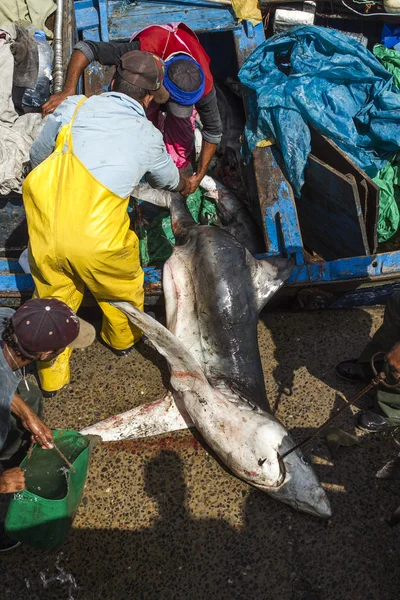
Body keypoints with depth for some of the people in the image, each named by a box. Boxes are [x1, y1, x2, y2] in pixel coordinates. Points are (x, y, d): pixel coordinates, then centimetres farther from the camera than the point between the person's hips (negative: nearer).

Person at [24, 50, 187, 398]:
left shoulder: (75, 106, 7)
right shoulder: (148, 136, 6)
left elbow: (37, 156, 19)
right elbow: (171, 182, 26)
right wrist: (186, 186, 49)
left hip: (45, 234, 3)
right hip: (96, 242, -2)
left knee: (55, 299, 22)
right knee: (123, 289, 26)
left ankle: (52, 376, 38)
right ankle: (123, 340, 53)